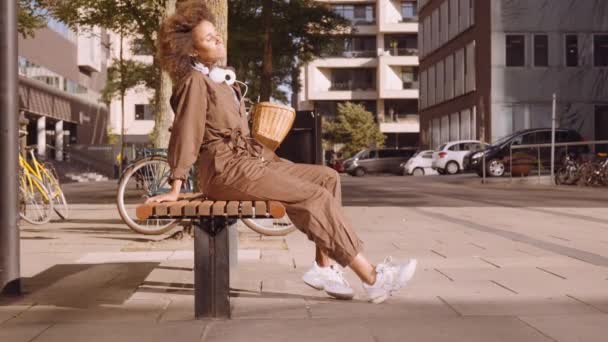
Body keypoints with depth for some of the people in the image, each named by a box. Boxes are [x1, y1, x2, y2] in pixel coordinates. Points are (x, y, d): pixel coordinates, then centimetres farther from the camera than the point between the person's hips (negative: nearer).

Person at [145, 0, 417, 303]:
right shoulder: (195, 82, -8)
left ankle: (324, 267, -7)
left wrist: (268, 155, 15)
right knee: (315, 197, -19)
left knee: (327, 177, 0)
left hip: (249, 161, 9)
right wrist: (175, 190, -15)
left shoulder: (221, 80, 19)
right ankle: (372, 279, -16)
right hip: (227, 170, -9)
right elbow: (184, 134, -12)